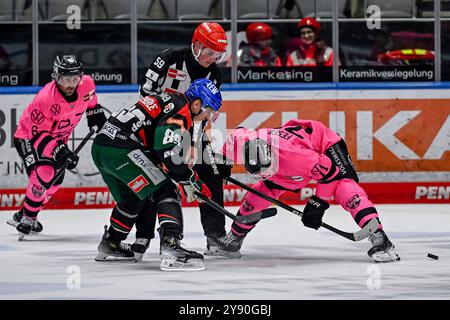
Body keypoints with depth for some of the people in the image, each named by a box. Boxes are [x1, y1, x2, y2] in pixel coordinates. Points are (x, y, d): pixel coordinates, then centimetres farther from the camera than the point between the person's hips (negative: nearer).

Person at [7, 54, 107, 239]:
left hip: (58, 138, 7)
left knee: (55, 181, 11)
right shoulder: (45, 99, -36)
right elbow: (39, 134, -31)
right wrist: (61, 152, -38)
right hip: (29, 136, -7)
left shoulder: (86, 84, -19)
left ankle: (22, 216, 28)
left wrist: (96, 117, 7)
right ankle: (27, 217, -13)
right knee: (44, 174, -27)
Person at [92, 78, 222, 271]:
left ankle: (109, 246, 44)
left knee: (133, 198, 30)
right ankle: (170, 246, -27)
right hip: (120, 149, -10)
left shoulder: (170, 100, 24)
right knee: (165, 192, -11)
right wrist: (190, 180, -8)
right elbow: (167, 150, -20)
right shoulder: (181, 109, -7)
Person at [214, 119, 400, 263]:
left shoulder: (292, 155, -45)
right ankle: (235, 237, 28)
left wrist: (319, 203, -26)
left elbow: (329, 170, -34)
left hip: (326, 145, -7)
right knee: (261, 192, 6)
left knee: (344, 185, -30)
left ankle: (378, 238, -39)